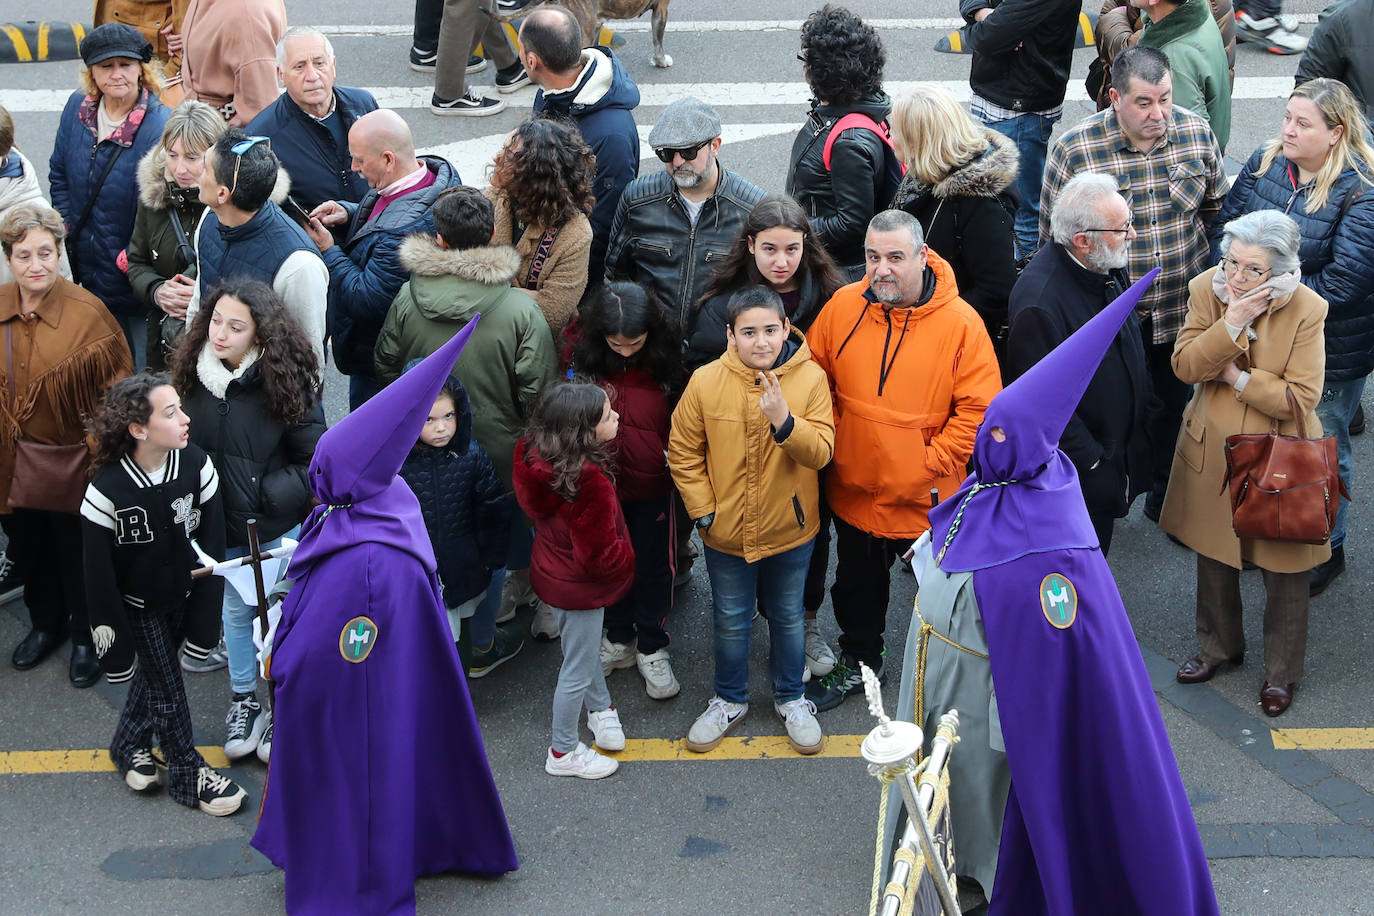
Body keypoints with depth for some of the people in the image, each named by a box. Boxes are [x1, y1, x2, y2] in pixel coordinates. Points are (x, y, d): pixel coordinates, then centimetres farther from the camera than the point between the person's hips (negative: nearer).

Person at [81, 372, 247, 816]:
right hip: (139, 607, -4)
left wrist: (204, 617, -7)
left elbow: (211, 546, -9)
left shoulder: (197, 466, -19)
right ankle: (188, 775, 24)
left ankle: (130, 746, 46)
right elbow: (97, 574, -18)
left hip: (183, 595, 4)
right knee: (166, 688, 6)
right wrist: (111, 638, -13)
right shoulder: (107, 491, -28)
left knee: (155, 671, 21)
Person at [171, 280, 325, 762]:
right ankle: (244, 701, 38)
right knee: (235, 610, 20)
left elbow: (315, 460, -12)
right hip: (220, 525, 4)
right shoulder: (194, 375, -8)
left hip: (278, 527, -4)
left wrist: (271, 493, -17)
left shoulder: (285, 381, -19)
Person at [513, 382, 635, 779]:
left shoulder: (538, 455, -13)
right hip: (579, 589, -8)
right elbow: (598, 554, -28)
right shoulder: (588, 482, -38)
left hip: (553, 574, 8)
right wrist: (627, 558, -6)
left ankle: (600, 708, 56)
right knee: (578, 670, 13)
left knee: (585, 647, 31)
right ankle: (563, 752, 32)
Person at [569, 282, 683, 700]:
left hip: (653, 482, -1)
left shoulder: (668, 355, -13)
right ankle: (619, 639, 36)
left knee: (653, 565, 11)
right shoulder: (583, 355, -12)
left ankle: (652, 648, 28)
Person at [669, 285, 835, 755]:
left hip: (790, 530, 0)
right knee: (731, 622, 18)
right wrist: (703, 511, -6)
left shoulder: (810, 379, -14)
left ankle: (791, 698, 41)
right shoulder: (706, 382, -13)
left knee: (789, 618, 19)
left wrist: (784, 420, -35)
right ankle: (729, 700, 39)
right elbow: (683, 453, -3)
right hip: (727, 533, 0)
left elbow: (821, 452, -19)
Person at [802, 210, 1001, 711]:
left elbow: (979, 408, -14)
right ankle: (859, 663, 48)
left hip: (927, 499, -4)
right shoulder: (843, 306, -7)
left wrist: (934, 462, -17)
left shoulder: (960, 322, -16)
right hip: (854, 491, 4)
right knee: (857, 585, 25)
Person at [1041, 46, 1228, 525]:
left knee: (1172, 407, 21)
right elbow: (1054, 240, -9)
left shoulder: (1197, 133, -9)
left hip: (1180, 310, 3)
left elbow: (1217, 210, 7)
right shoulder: (1074, 149, -19)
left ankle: (1164, 499, 44)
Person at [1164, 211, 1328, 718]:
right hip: (1213, 451, 4)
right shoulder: (1207, 288, -9)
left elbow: (1300, 397, -21)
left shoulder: (1306, 309, -19)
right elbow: (1185, 365, -15)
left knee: (1284, 569, 8)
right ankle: (1219, 647, 43)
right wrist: (1232, 324, -27)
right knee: (1213, 556, 20)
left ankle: (1282, 671, 28)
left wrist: (1233, 377, -19)